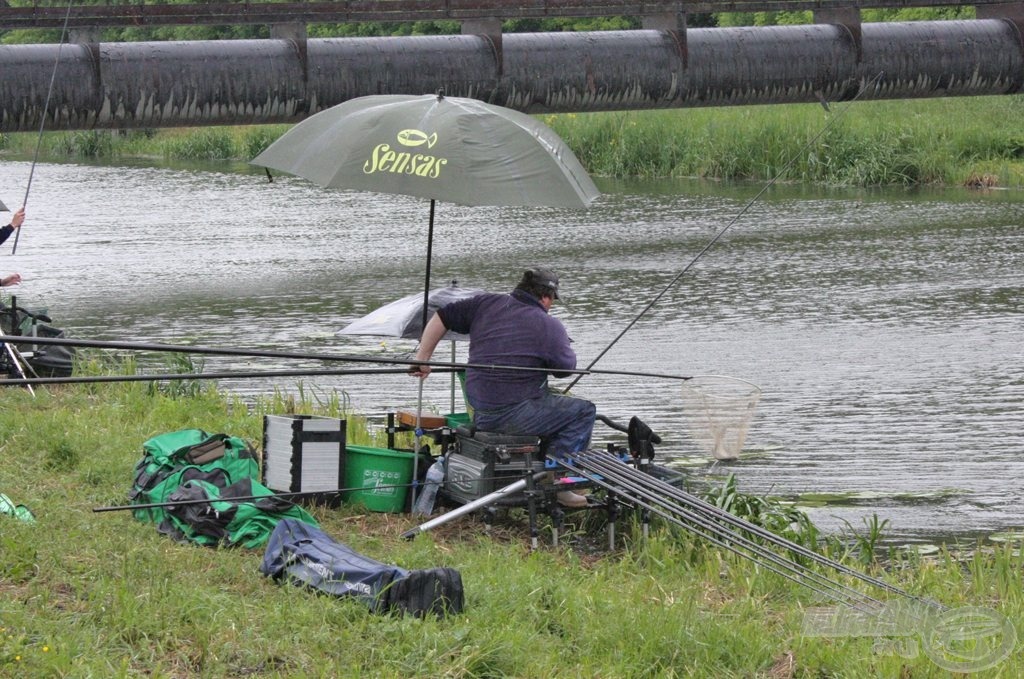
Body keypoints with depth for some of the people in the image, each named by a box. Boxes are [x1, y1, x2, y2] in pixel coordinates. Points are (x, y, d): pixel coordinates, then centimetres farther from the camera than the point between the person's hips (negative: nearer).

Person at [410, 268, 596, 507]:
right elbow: (566, 368, 3)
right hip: (512, 416, -7)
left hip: (479, 415, 8)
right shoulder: (549, 326, -9)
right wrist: (564, 340, 23)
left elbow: (441, 317, 11)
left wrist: (422, 360, 20)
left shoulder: (486, 304, 8)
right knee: (584, 411, 5)